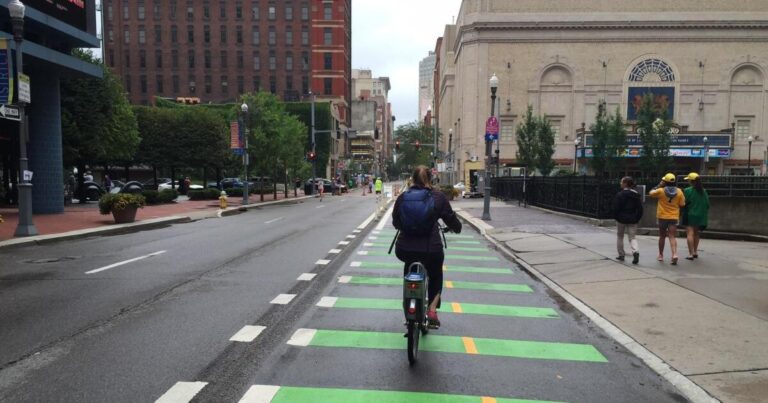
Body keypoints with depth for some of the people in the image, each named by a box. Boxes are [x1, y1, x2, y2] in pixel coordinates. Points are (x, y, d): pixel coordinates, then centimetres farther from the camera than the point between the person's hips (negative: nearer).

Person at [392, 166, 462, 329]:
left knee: (408, 267, 37)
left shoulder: (402, 197, 6)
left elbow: (395, 222, 18)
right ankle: (432, 309, 10)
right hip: (431, 250, -2)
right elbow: (451, 220, 7)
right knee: (436, 277, 28)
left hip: (404, 250, 2)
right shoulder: (438, 197, -1)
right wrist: (457, 228, 30)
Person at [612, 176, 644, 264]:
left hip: (621, 219, -4)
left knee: (620, 237, 13)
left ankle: (621, 255, 17)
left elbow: (616, 208, -13)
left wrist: (616, 217, 1)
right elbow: (640, 208, 4)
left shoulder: (620, 195, -11)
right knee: (632, 237, 7)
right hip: (632, 220, 4)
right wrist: (637, 218, 10)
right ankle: (635, 251, -19)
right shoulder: (636, 195, 5)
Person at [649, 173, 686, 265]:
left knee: (662, 236, 14)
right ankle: (674, 254, -22)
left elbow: (651, 193, 6)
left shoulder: (661, 191, -10)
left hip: (662, 217, -1)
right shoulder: (679, 192, -4)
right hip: (674, 217, 1)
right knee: (672, 237, -2)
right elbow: (682, 204, 1)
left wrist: (658, 185, 8)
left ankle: (661, 255, 23)